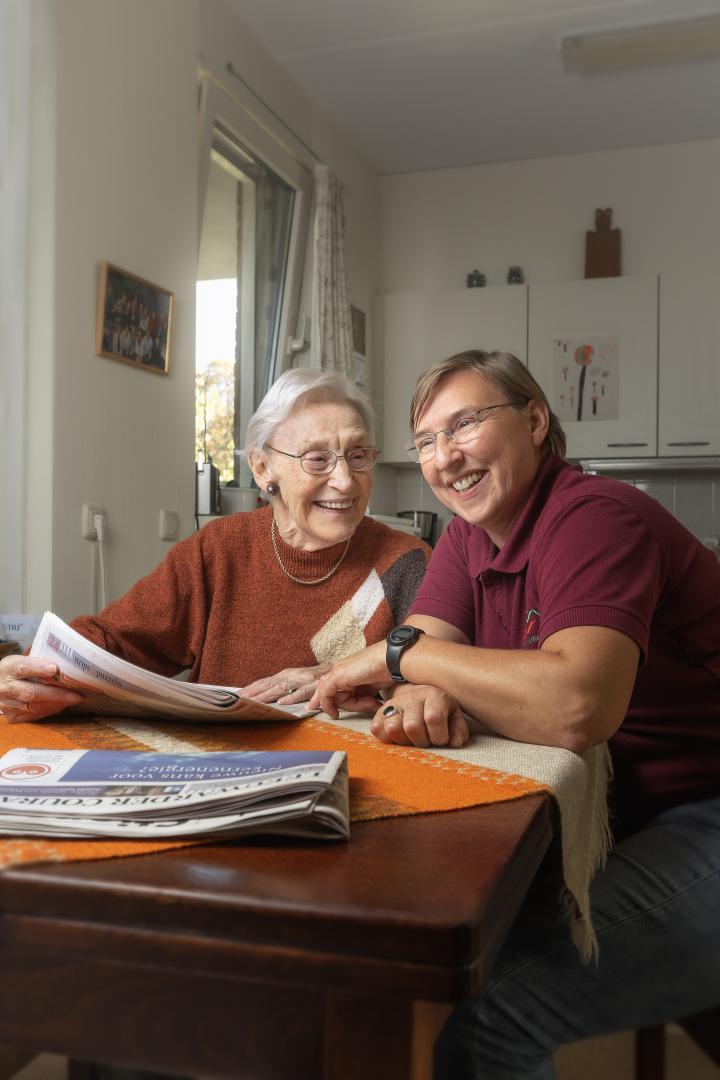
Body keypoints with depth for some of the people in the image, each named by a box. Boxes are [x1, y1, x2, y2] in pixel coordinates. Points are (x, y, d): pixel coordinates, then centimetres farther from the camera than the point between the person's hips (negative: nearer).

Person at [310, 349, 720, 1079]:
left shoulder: (595, 518, -20)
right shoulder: (469, 536, 8)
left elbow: (575, 708, -34)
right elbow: (422, 651, 0)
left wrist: (402, 656, -22)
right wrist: (420, 698, -25)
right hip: (601, 821, 8)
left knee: (479, 1016, -22)